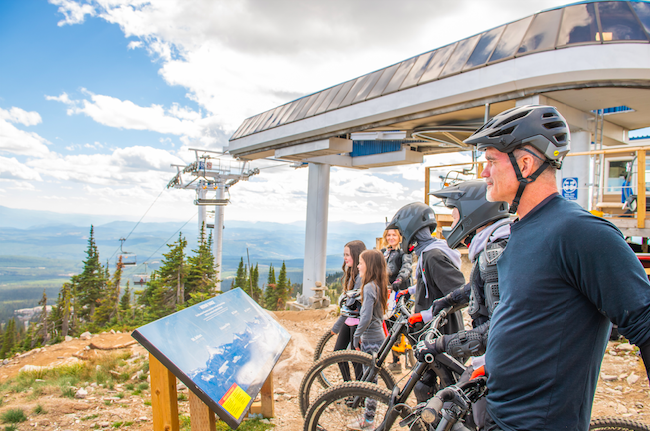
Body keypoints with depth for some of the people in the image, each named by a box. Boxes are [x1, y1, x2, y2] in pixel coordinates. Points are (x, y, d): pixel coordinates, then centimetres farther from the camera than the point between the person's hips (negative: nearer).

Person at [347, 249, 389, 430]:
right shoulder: (379, 286, 9)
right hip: (378, 336, 9)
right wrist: (361, 335, 18)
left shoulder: (369, 287, -19)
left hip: (371, 340, -9)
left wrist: (357, 336, -11)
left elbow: (366, 317, -24)